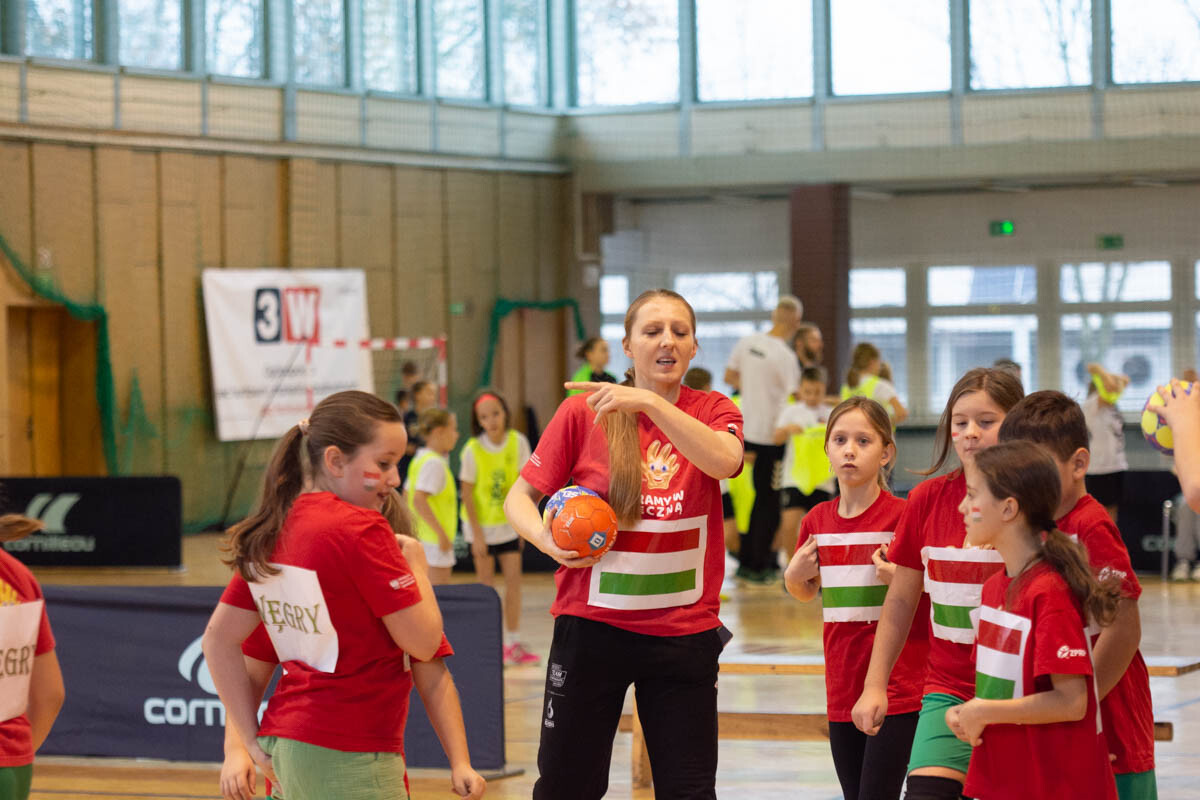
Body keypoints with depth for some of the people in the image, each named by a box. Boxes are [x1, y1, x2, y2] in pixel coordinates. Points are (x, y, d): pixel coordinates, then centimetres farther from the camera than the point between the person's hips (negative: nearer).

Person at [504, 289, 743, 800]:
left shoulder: (713, 411, 1)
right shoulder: (582, 413, -2)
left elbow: (724, 460, -21)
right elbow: (520, 497, 2)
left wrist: (650, 402, -31)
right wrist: (546, 539, -19)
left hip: (684, 632, 1)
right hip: (592, 624, -1)